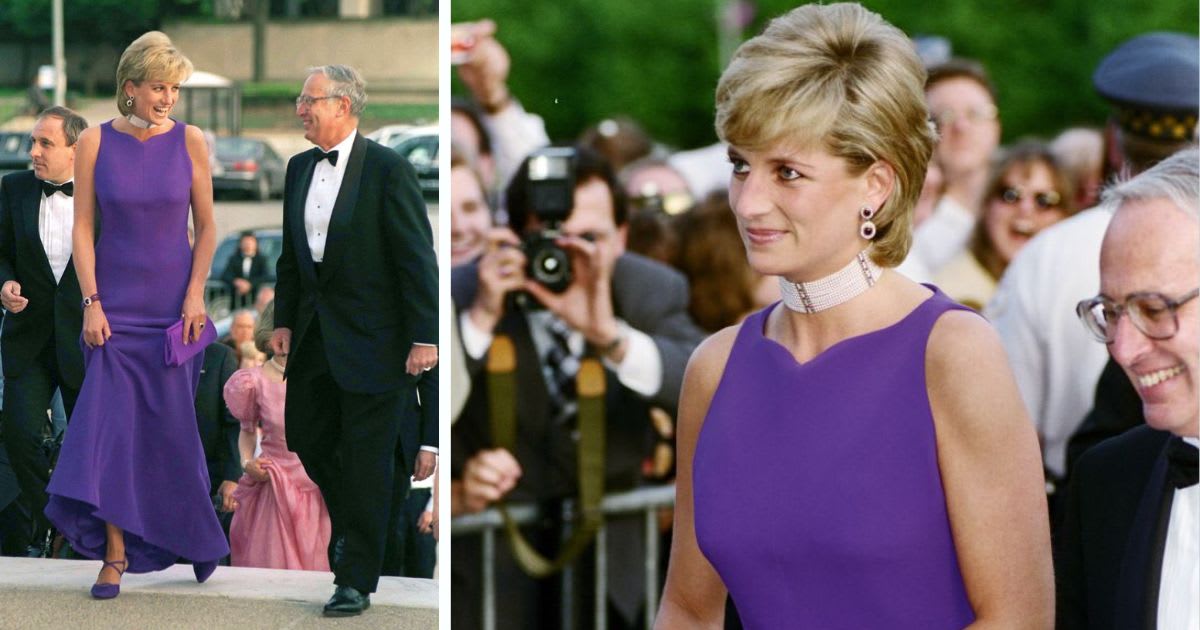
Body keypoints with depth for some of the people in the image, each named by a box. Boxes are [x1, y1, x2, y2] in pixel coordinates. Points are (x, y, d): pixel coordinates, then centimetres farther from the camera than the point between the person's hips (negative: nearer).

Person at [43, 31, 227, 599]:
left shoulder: (189, 142, -2)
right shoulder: (95, 143, -3)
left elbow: (207, 226, 3)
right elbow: (82, 228, -2)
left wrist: (196, 295, -6)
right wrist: (91, 302, -9)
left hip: (174, 304, 1)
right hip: (115, 304, -1)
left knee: (172, 428, 6)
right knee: (110, 421, -8)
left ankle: (195, 539, 25)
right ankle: (115, 554, -5)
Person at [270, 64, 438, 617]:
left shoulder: (387, 169, -12)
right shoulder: (299, 168, 9)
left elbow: (417, 258, -13)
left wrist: (423, 337, -15)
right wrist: (284, 320, 10)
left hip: (372, 338, -7)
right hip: (315, 336, 7)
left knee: (366, 459, -1)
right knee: (306, 438, 13)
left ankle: (356, 580, 6)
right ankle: (354, 524, 37)